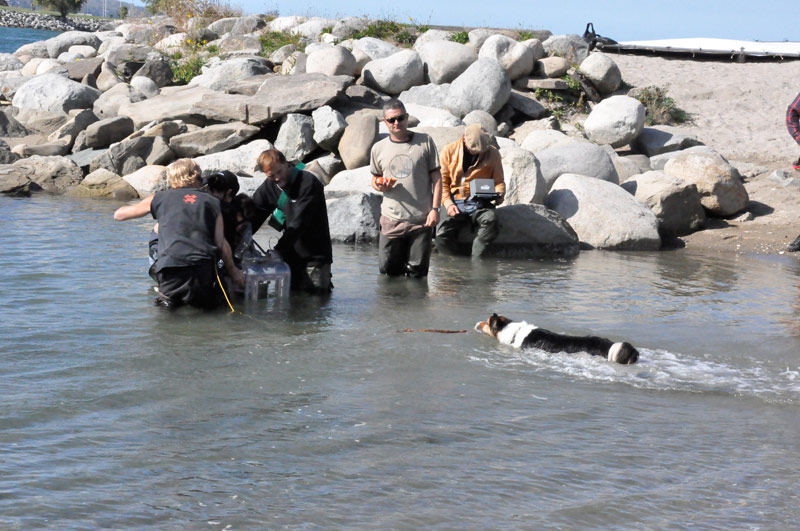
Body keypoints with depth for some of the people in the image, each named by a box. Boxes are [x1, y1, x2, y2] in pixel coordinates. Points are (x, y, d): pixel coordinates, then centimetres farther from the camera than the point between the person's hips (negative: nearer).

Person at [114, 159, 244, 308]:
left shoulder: (160, 198, 15)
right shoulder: (211, 202, 16)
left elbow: (119, 214, 26)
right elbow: (221, 242, 8)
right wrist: (233, 271, 21)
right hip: (204, 269, 0)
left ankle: (170, 297, -2)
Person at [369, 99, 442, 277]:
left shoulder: (424, 142, 2)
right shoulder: (378, 148, 7)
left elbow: (436, 177, 3)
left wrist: (435, 208, -6)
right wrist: (380, 186, -5)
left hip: (421, 219, -2)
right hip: (392, 219, 2)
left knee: (417, 273, 1)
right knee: (388, 269, 4)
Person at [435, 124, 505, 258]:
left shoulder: (492, 153, 6)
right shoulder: (449, 151, 4)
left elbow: (499, 181, 13)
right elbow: (442, 182, 6)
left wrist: (499, 194, -11)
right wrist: (448, 203, -10)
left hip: (480, 204, 0)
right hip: (455, 205, 0)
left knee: (491, 220, -37)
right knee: (441, 237, -28)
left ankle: (475, 260, -26)